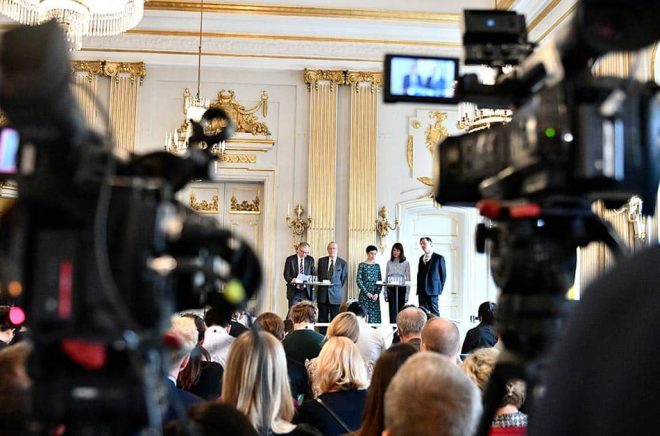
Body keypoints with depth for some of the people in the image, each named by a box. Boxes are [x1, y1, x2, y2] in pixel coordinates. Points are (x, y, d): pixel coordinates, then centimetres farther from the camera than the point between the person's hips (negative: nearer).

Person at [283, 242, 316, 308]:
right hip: (293, 291, -2)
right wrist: (292, 280, -26)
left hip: (306, 291, 2)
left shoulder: (310, 259, 7)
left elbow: (313, 273, 10)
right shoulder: (290, 260, -2)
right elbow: (286, 275, -5)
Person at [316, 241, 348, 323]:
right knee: (322, 318, 3)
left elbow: (344, 278, 8)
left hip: (335, 294, -2)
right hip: (322, 294, 2)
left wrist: (338, 288, 4)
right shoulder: (321, 261, 8)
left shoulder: (343, 263, 2)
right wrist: (321, 285, 9)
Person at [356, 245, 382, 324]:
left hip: (375, 295, 4)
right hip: (364, 295, -4)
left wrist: (377, 293, -6)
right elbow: (359, 280, -7)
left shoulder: (377, 266, 10)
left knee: (375, 316, 2)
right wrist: (367, 293, -12)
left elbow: (380, 281, 8)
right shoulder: (362, 265, -2)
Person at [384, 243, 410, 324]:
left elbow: (408, 279, 1)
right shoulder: (389, 263, 9)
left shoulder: (406, 263, 2)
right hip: (391, 289, 2)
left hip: (401, 289, -2)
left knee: (400, 311, -1)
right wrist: (385, 293, 7)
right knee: (392, 311, -1)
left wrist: (407, 294, -5)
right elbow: (386, 278, 13)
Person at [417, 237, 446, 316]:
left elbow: (443, 274, 0)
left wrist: (440, 289, -4)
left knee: (434, 311, -4)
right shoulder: (421, 258, 16)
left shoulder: (439, 258, -1)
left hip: (433, 290, -5)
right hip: (422, 291, 5)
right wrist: (418, 288, 9)